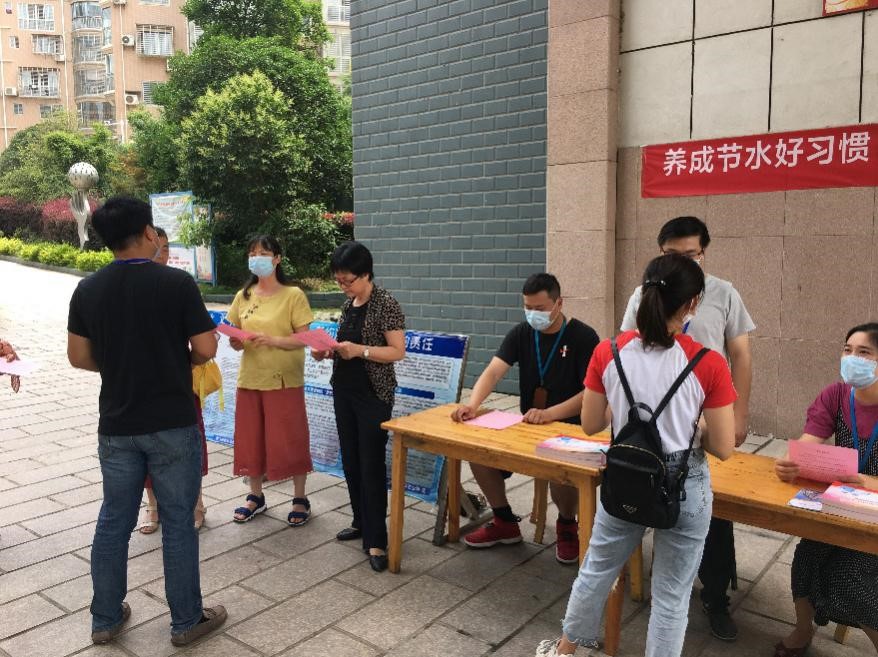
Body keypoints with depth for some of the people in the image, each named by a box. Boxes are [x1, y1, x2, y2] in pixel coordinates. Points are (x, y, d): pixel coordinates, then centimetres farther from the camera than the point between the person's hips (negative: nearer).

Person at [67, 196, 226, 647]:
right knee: (178, 521, 6)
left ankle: (106, 619, 30)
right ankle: (186, 621, 19)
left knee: (113, 520, 16)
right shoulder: (177, 283, -13)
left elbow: (79, 357, 6)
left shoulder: (87, 290, 1)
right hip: (172, 424, -4)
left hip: (116, 426, 4)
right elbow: (206, 349, -11)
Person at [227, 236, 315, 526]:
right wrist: (236, 342, -11)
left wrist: (271, 340, -24)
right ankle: (255, 496, 29)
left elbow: (302, 340, -10)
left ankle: (300, 499, 18)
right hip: (249, 379, 5)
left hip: (284, 380, -5)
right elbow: (235, 338, 12)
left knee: (289, 439, 2)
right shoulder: (243, 296, 8)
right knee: (250, 439, 11)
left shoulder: (293, 295, -6)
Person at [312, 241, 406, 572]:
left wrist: (359, 350, -27)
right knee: (350, 460, 14)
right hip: (344, 390, 8)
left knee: (371, 464, -4)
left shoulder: (385, 304, -13)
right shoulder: (348, 304, 10)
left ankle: (376, 541, 3)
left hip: (373, 394, -8)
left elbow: (398, 351, -17)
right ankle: (361, 521, 30)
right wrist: (328, 352, 0)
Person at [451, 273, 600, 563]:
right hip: (527, 424, 5)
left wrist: (549, 414, -32)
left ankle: (567, 526, 3)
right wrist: (472, 403, -29)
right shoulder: (522, 333, 3)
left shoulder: (583, 337, -11)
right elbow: (493, 371, -9)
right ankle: (505, 522, 10)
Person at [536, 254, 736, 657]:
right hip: (683, 487, -2)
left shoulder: (607, 353, -12)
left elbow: (590, 424, -1)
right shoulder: (708, 364, -17)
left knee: (596, 570, 25)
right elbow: (723, 448, -11)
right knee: (671, 595, 17)